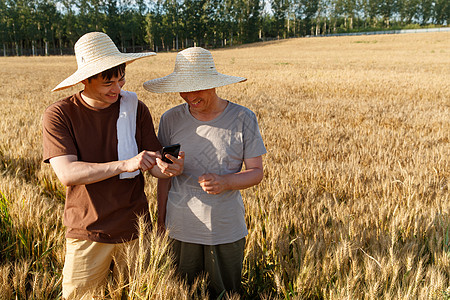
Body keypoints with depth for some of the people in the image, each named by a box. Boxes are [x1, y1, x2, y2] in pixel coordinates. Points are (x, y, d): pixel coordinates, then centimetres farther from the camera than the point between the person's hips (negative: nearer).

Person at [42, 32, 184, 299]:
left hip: (135, 228, 2)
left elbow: (154, 162, -1)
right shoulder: (59, 115, -9)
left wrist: (167, 168, -25)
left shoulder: (135, 108, -2)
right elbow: (67, 174, -20)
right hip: (87, 233, -2)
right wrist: (125, 164, -30)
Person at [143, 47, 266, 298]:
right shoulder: (171, 120, -3)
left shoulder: (243, 119, -8)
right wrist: (161, 221, 7)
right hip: (182, 229, 1)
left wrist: (226, 182, -23)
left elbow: (257, 171, -4)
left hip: (227, 231, -1)